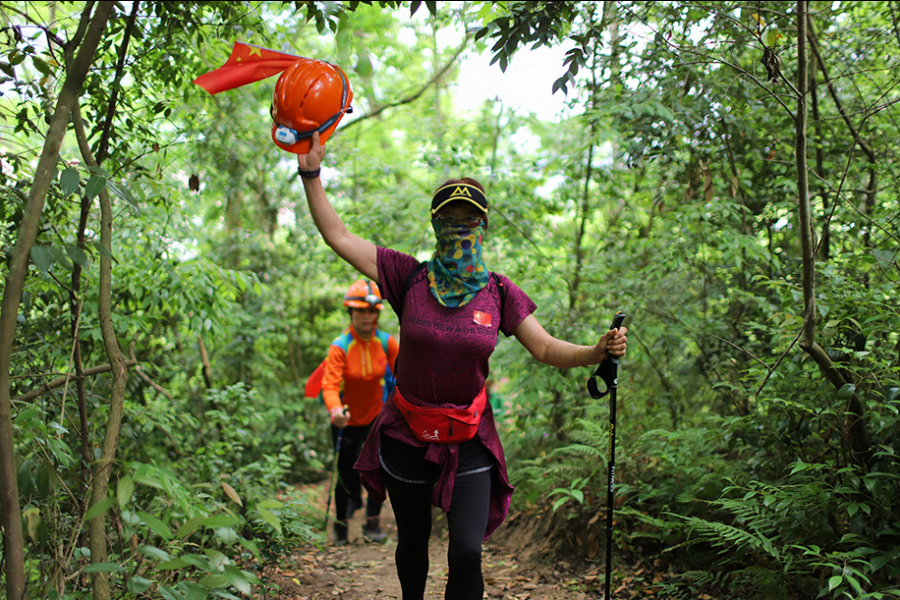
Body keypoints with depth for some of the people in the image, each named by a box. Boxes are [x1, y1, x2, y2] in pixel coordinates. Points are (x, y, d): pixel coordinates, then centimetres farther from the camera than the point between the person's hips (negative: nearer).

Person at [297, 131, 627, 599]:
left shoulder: (499, 292, -5)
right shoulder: (409, 277, -7)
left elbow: (546, 348, -6)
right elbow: (338, 236, -6)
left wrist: (598, 351, -23)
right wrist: (311, 175, -10)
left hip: (468, 439, 0)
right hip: (407, 434, 1)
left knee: (467, 553, -12)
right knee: (412, 542, 19)